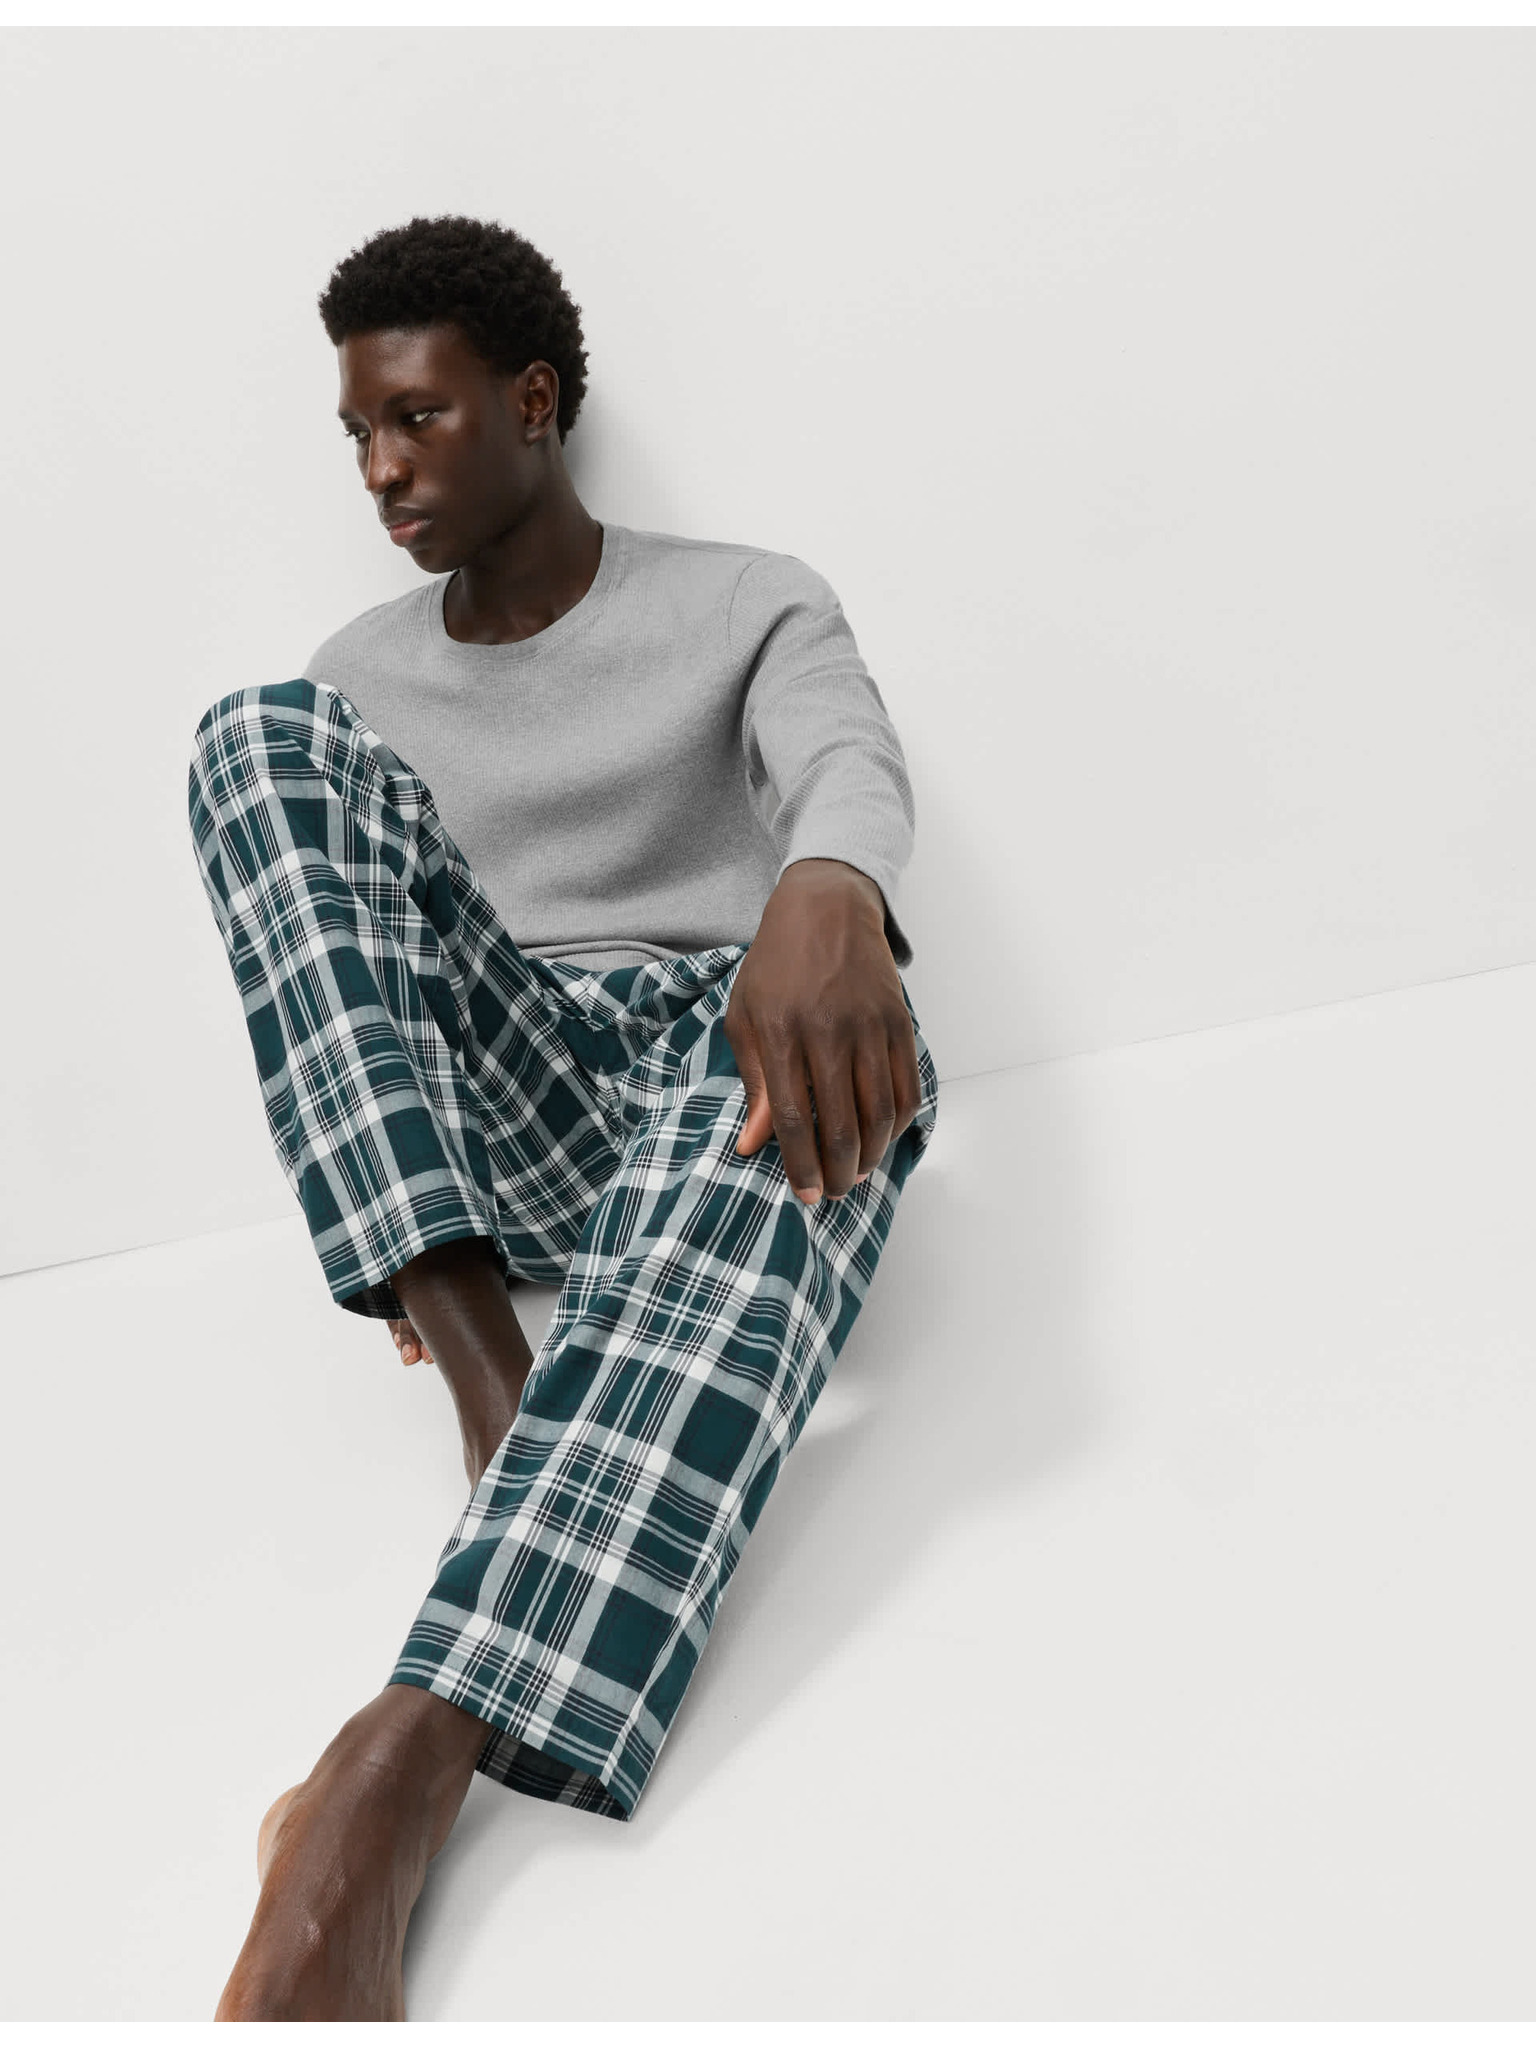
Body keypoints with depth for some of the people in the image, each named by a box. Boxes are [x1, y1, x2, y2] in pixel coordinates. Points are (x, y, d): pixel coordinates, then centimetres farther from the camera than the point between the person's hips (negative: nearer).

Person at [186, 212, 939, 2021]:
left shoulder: (747, 609, 7)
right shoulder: (362, 673, 18)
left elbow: (852, 768, -16)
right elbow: (333, 918, 17)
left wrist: (827, 892, -43)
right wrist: (390, 1207, -2)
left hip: (730, 1050, -3)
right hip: (492, 1114, 4)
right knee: (258, 734, -17)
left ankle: (384, 1798, -57)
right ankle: (487, 1373, -32)